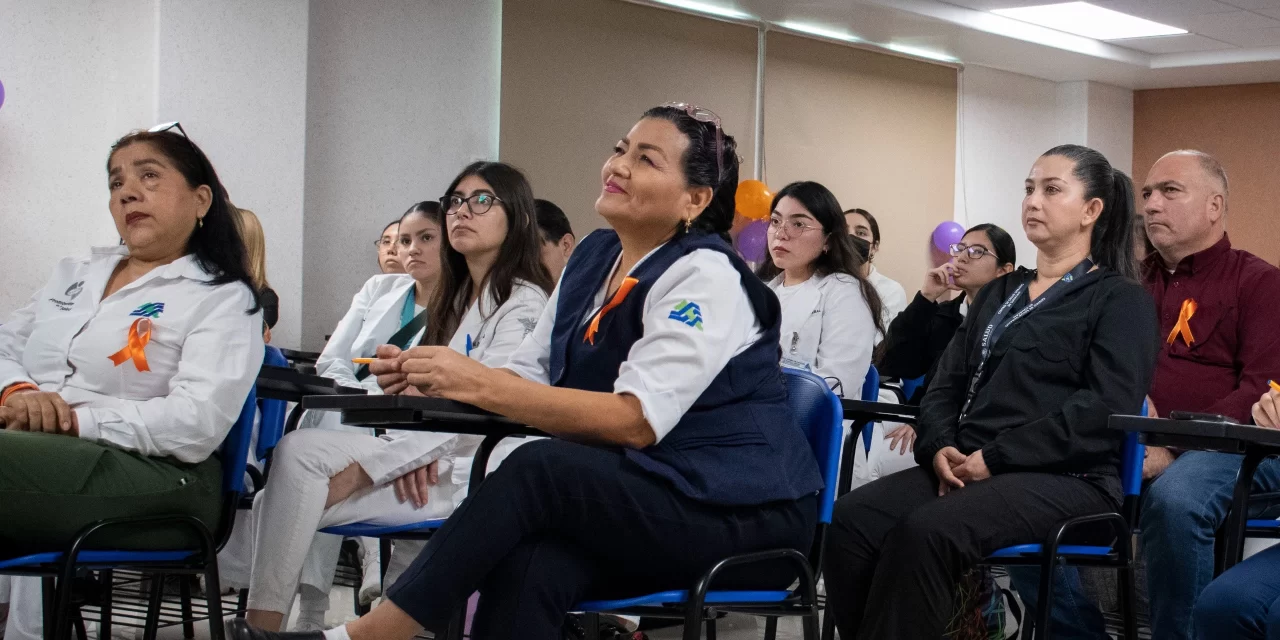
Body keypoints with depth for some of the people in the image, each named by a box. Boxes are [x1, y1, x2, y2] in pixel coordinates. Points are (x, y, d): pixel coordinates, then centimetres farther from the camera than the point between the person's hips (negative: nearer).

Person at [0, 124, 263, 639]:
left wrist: (73, 417, -16)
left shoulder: (221, 299, 1)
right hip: (43, 458, 6)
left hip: (155, 480, -6)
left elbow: (196, 425, -13)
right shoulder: (76, 272, 23)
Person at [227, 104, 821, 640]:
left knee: (538, 469, -29)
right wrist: (433, 380, -11)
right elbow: (529, 378, 10)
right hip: (645, 495, 6)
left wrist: (477, 381, -28)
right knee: (526, 568, -28)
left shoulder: (704, 276, -14)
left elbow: (635, 420, -24)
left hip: (741, 511, -6)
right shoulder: (593, 255, 10)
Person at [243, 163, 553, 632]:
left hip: (468, 472, -9)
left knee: (300, 451, -24)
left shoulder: (523, 303, -6)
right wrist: (414, 452, -4)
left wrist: (363, 468, -21)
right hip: (426, 465, 9)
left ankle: (262, 623, -22)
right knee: (276, 503, -8)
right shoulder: (455, 297, 23)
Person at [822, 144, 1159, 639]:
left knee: (926, 532, -34)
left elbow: (1107, 407, -11)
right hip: (967, 468, 6)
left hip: (1065, 476, -6)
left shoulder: (1121, 300, 4)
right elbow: (946, 383, 19)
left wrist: (997, 457, -17)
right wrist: (940, 447, -4)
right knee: (848, 522, -22)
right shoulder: (999, 293, 25)